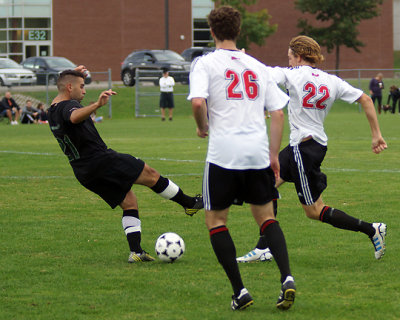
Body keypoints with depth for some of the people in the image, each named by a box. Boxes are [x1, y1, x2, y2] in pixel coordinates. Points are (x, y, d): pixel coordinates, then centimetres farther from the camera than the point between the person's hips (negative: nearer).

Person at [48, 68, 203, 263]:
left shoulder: (52, 111, 13)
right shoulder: (68, 106, -16)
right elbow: (75, 116, -43)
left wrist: (74, 75, 38)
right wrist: (97, 105, -56)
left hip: (84, 174, 10)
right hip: (100, 159, -10)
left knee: (129, 202, 12)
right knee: (149, 174, 2)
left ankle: (135, 251, 0)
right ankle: (189, 203, 14)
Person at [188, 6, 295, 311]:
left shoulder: (206, 63, 0)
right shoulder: (258, 67, 14)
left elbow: (198, 102, -17)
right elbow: (278, 112, 10)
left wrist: (203, 127, 3)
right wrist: (274, 154, 16)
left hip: (224, 153, -4)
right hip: (258, 153, 4)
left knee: (215, 220, 10)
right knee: (266, 216, 17)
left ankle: (239, 291, 3)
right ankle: (287, 278, -3)